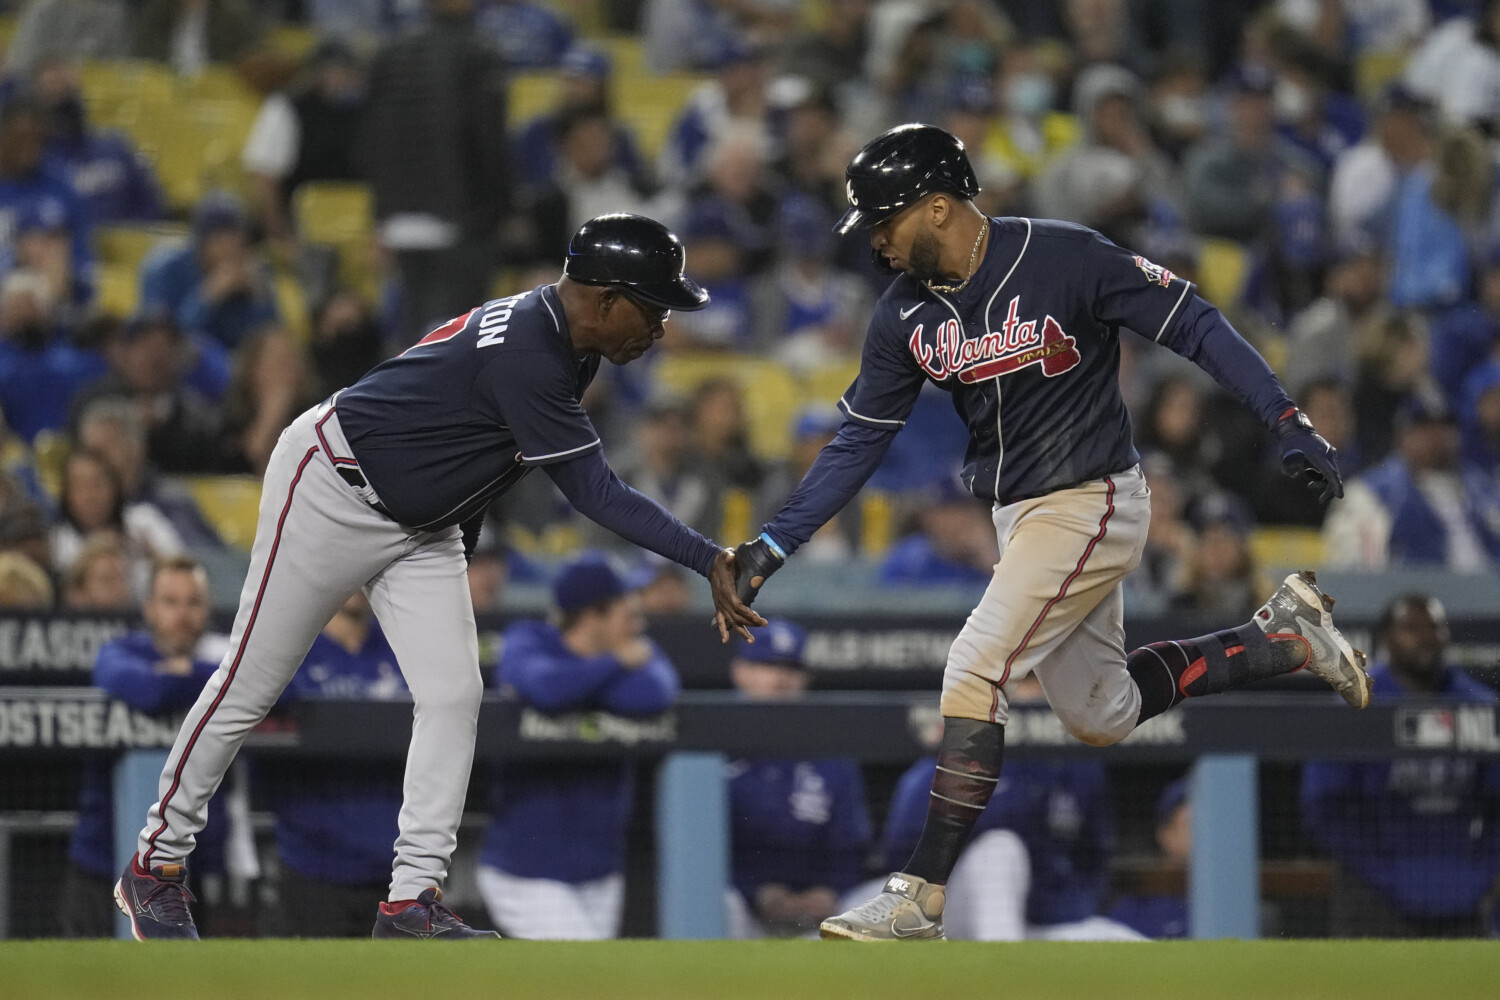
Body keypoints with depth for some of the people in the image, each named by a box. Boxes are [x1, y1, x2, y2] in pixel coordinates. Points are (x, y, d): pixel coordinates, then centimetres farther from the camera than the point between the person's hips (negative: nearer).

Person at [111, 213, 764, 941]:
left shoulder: (567, 347, -1)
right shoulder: (524, 354, -31)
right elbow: (596, 494, -32)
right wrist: (710, 561, -33)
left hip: (424, 524, 9)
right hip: (331, 491, -9)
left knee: (454, 696, -4)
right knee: (249, 686, 1)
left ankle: (413, 901, -4)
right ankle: (158, 861, 14)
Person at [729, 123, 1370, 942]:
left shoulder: (1065, 261, -19)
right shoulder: (907, 314, 0)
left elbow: (1191, 325, -14)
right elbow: (858, 442, 6)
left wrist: (1288, 421, -20)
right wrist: (774, 545, -1)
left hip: (1092, 503, -8)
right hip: (1018, 516, 8)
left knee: (974, 673, -18)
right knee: (1100, 717, 15)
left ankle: (919, 897, -14)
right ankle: (1281, 638, 32)